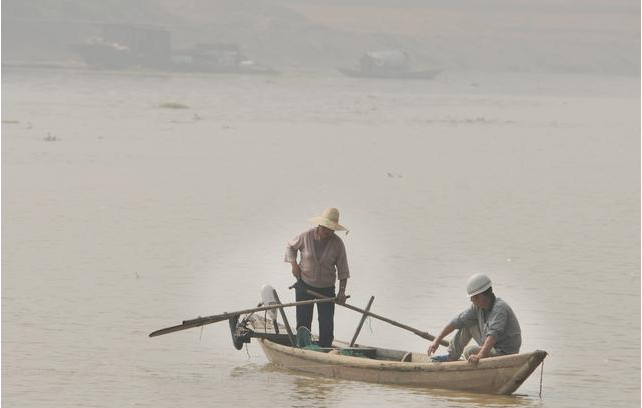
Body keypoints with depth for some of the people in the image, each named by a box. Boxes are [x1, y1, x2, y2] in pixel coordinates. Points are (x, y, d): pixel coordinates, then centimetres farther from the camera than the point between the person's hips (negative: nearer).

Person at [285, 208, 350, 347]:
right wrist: (294, 264, -4)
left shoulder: (337, 244, -9)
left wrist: (342, 291, -11)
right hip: (305, 285, 0)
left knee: (327, 325, -6)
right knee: (303, 322, 3)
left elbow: (343, 270, -5)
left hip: (326, 289, 0)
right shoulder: (306, 236, -9)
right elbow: (291, 246, 11)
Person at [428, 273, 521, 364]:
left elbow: (493, 334, -41)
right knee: (467, 325, 11)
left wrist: (480, 355, -54)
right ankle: (451, 357, 18)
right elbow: (458, 321, 4)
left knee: (469, 351, -27)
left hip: (505, 353, -9)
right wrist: (437, 340, -2)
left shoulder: (500, 308, -27)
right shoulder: (478, 307, -1)